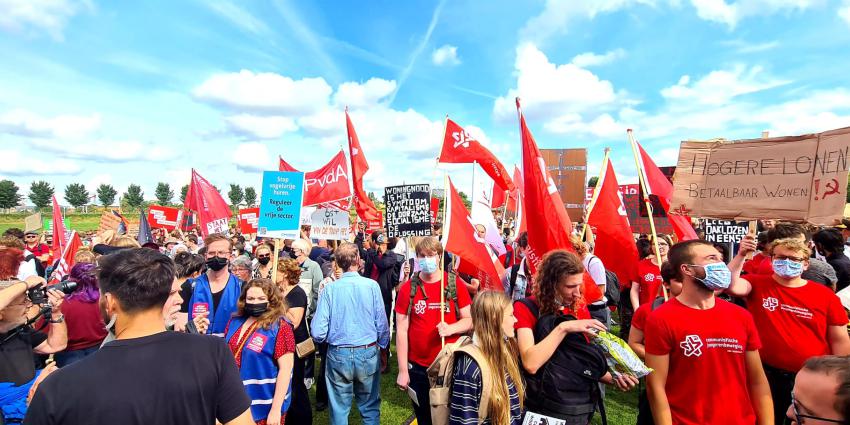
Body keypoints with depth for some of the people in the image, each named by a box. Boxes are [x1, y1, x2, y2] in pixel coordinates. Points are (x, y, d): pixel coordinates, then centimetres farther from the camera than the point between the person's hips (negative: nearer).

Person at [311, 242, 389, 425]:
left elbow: (318, 332, -10)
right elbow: (382, 324, -7)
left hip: (338, 355, 0)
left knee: (339, 409, 17)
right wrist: (382, 347, 10)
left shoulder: (330, 289, -10)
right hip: (368, 354, 0)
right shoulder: (371, 285, -11)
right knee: (370, 407, 18)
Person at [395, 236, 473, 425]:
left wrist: (451, 328, -21)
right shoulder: (407, 288, -6)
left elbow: (470, 320, -1)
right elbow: (401, 330, -4)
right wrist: (403, 370, -4)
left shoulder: (455, 284, -7)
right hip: (418, 367, 0)